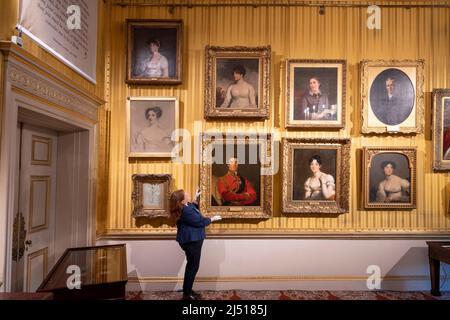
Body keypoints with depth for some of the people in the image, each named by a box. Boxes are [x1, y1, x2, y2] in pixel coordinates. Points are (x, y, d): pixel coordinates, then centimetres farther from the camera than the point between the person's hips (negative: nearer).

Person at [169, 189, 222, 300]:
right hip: (191, 241, -11)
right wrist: (212, 219, -6)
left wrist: (196, 199, 16)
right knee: (193, 267, -2)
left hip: (192, 240, 11)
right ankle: (187, 294, 8)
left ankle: (188, 291, 27)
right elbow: (199, 222, -21)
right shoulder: (185, 211, -26)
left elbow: (195, 213, 25)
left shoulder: (185, 207, 7)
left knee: (191, 266, 17)